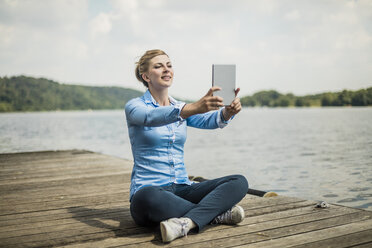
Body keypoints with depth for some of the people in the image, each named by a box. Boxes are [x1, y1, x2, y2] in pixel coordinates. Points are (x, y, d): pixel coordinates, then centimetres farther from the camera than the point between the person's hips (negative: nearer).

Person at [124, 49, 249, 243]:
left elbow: (210, 120, -9)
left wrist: (228, 112, -33)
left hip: (182, 189, 5)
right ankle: (216, 213, -22)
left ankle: (186, 222, -36)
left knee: (239, 182, -15)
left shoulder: (182, 107, 13)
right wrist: (194, 108, -46)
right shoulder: (135, 106, -3)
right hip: (149, 188, -5)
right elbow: (152, 117, -28)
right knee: (147, 198, -41)